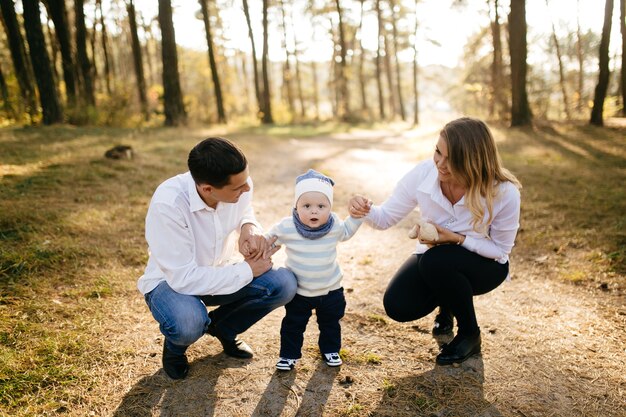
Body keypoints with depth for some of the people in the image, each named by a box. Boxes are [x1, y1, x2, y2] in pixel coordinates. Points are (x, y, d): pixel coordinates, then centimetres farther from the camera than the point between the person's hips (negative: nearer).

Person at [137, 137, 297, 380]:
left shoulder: (240, 186, -18)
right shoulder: (167, 204, -34)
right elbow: (184, 278, -31)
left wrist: (250, 227, -18)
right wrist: (247, 270, -25)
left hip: (217, 273, 5)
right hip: (171, 280, -5)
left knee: (284, 284, -19)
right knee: (188, 324, -39)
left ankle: (223, 327, 9)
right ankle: (175, 346, 3)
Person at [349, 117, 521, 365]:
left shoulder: (504, 193, -29)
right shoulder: (423, 174, -23)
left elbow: (501, 248, -14)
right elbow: (387, 217, -13)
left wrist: (455, 238, -30)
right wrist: (365, 211, -37)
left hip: (485, 263, -3)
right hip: (435, 260, 3)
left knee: (436, 260, -35)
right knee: (397, 306, -20)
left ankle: (470, 335, -7)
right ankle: (447, 302, 17)